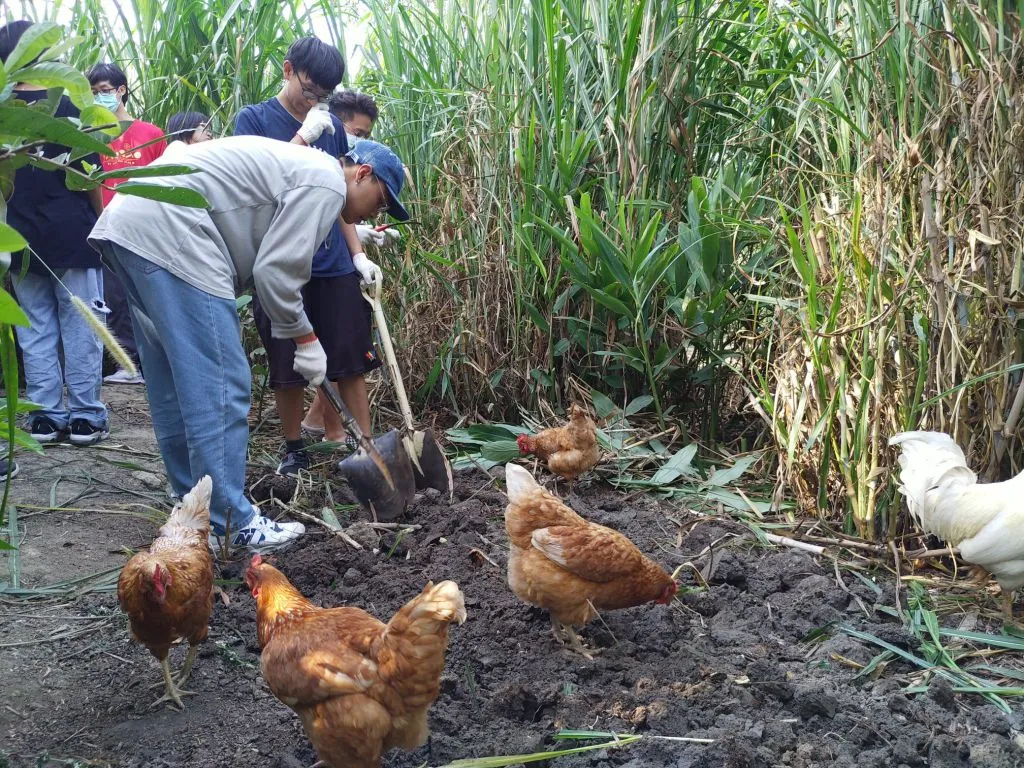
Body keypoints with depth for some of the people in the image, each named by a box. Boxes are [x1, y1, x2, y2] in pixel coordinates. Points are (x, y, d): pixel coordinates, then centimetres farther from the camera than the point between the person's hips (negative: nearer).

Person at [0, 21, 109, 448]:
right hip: (73, 235, -3)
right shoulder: (67, 106, -7)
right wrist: (102, 222, 6)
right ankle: (85, 418, 3)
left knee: (36, 331, 9)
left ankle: (46, 417, 10)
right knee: (81, 329, 2)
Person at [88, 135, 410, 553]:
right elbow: (275, 272, -9)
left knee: (174, 388, 15)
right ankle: (229, 526, -1)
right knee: (220, 389, -7)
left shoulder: (300, 166, 27)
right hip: (170, 237, -11)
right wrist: (305, 339, 3)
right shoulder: (327, 181, -4)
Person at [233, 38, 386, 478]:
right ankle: (294, 450, 18)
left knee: (351, 360, 2)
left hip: (334, 264, 3)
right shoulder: (253, 119, 2)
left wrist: (358, 255, 9)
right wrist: (304, 136, -15)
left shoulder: (332, 126, 12)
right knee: (287, 365, 4)